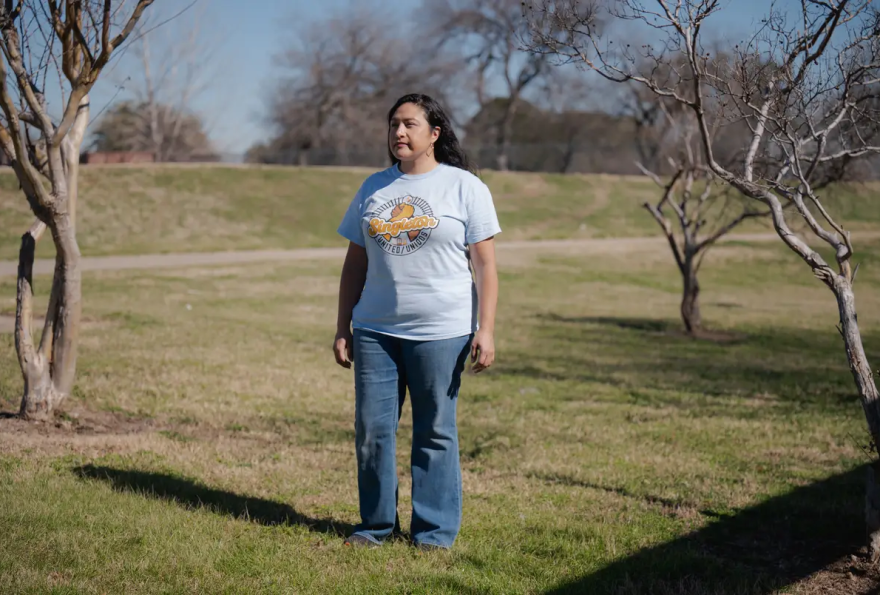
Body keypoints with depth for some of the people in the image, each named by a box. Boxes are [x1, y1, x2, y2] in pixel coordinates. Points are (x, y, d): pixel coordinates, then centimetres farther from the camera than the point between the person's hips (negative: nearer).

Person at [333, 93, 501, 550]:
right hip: (375, 331, 4)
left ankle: (435, 531, 12)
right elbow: (355, 264, 15)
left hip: (441, 332, -4)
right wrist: (343, 329, 10)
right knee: (371, 429, 4)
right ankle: (377, 524, 18)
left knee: (436, 432, 2)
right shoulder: (373, 189, 14)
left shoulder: (465, 187, 2)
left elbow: (485, 265, -1)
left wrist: (485, 330, -9)